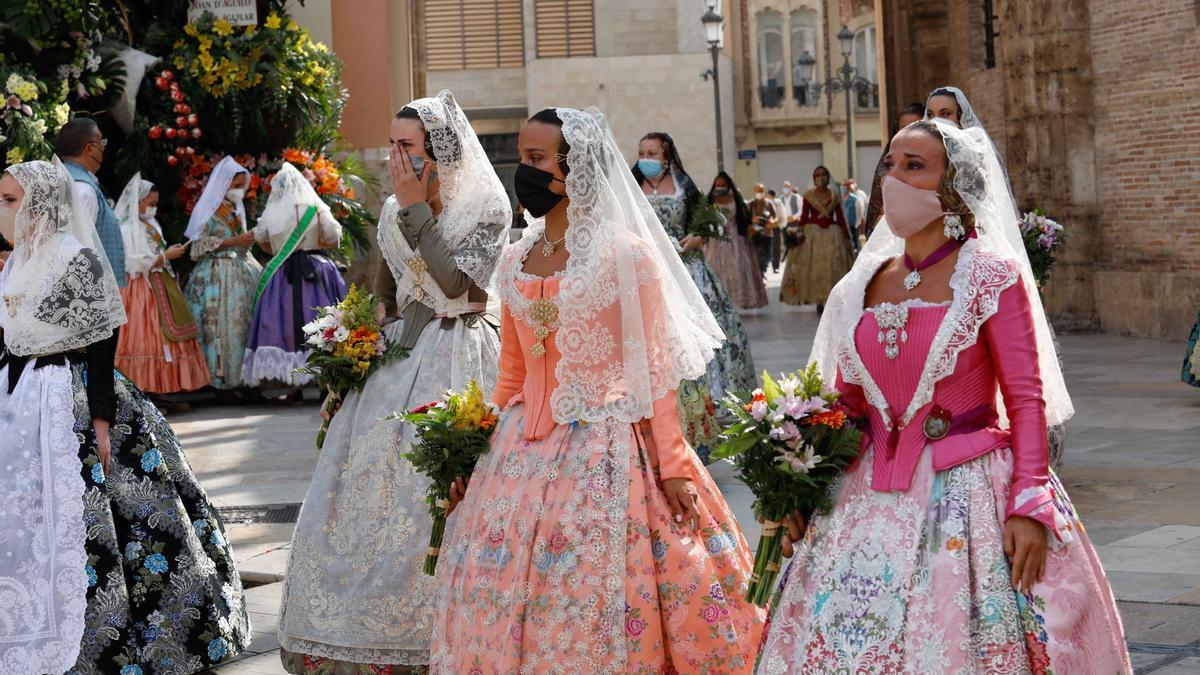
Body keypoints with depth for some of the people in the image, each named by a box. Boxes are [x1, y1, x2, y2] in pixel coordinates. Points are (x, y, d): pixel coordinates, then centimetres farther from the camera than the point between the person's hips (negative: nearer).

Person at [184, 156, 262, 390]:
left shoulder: (237, 210, 18)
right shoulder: (210, 210, -3)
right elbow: (200, 244, -11)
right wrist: (235, 241, -14)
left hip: (240, 272, 7)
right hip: (216, 274, -7)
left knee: (244, 321, -2)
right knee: (221, 324, -11)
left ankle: (238, 375, -1)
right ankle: (219, 376, -10)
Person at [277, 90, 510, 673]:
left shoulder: (487, 207, -7)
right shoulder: (395, 209, 10)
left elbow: (456, 282, -20)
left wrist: (416, 209, -18)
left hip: (458, 361, -6)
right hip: (399, 358, 6)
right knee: (365, 492, 3)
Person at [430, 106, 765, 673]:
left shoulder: (626, 254, -7)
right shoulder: (515, 261, 10)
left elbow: (654, 370, -8)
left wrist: (672, 466, -10)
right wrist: (481, 449, 14)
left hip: (607, 452, -6)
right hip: (525, 453, 6)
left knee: (596, 609, -2)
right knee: (505, 602, 7)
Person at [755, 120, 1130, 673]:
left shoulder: (991, 276, -6)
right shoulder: (866, 284, 8)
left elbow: (1026, 398, -9)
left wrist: (1030, 506, -17)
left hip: (967, 493, -5)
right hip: (873, 499, 5)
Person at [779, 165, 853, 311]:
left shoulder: (834, 195, 6)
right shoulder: (809, 195, 2)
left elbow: (840, 217, 7)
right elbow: (804, 216, 1)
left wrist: (846, 237, 5)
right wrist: (799, 232, -11)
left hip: (832, 234, 1)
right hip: (813, 233, -1)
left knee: (832, 267, -3)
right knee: (814, 267, -3)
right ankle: (818, 300, 1)